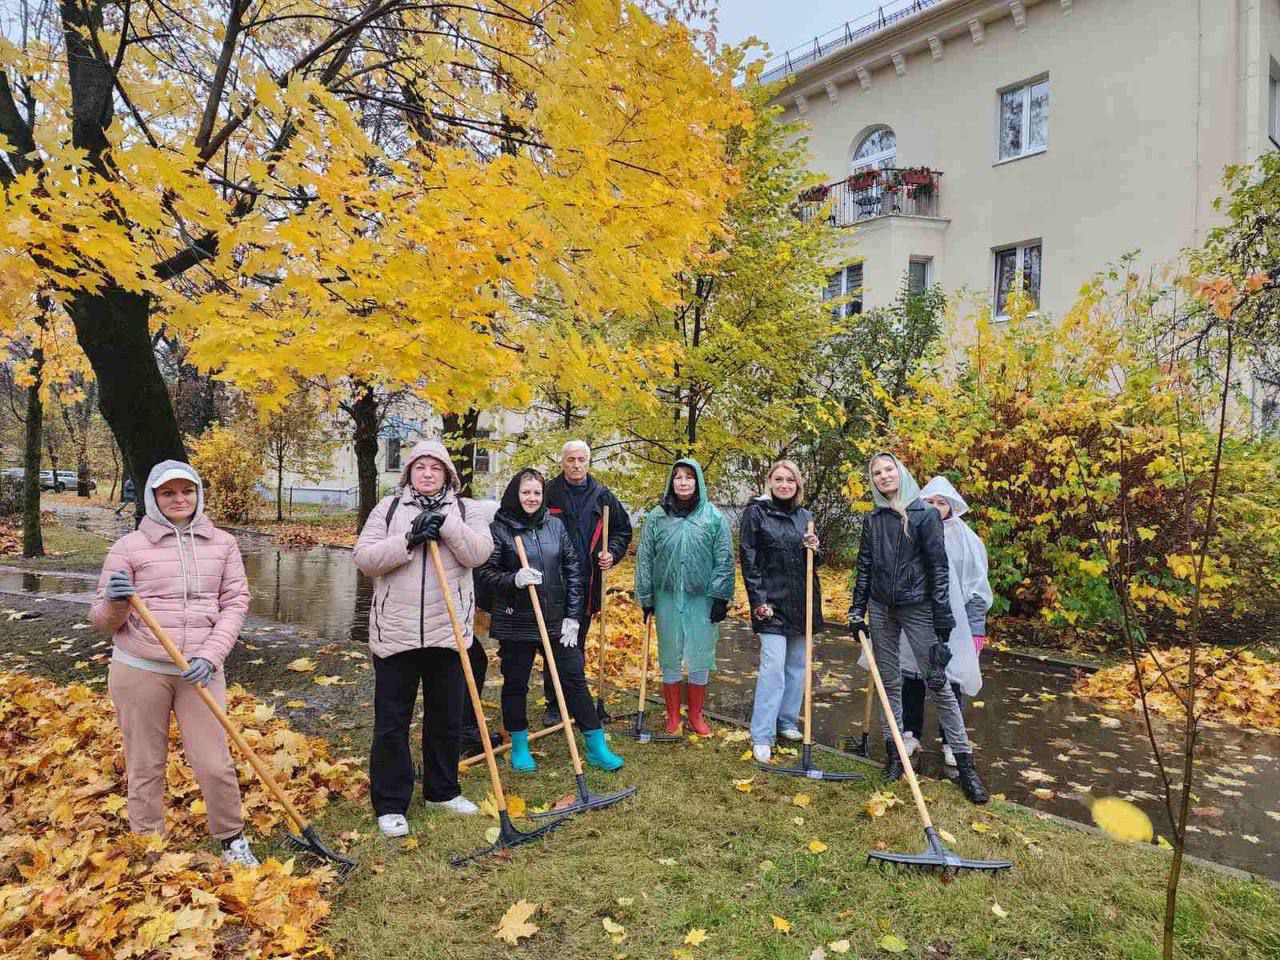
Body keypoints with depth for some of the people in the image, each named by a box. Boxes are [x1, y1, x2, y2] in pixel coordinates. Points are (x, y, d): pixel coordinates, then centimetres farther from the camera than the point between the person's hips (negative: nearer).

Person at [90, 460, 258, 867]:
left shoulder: (222, 544, 4)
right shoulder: (129, 547, -2)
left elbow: (235, 603, 1)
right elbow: (101, 621, 2)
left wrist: (210, 657, -11)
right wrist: (116, 603, -21)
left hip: (201, 670, 1)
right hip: (139, 669, -1)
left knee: (214, 763, 2)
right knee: (145, 768, 11)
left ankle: (233, 839, 25)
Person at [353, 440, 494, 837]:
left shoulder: (465, 510, 7)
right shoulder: (388, 508, 5)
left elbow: (479, 552, -10)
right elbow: (364, 558, -6)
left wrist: (446, 523, -20)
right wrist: (408, 540, -18)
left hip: (448, 632, 1)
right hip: (395, 632, -1)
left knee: (447, 718, 14)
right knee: (391, 722, 6)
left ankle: (442, 790, 33)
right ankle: (390, 803, 21)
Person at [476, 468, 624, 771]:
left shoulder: (555, 525, 5)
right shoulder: (500, 528, -5)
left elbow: (572, 572, 6)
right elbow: (484, 573, -6)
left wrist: (573, 616, 1)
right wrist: (514, 579, -25)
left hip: (557, 621, 3)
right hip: (516, 622, -2)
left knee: (574, 678, 6)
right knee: (515, 684, 10)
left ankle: (596, 747, 16)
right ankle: (520, 747, 30)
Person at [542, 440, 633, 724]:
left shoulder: (602, 496, 7)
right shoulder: (548, 493, -2)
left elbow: (623, 529, 17)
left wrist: (611, 552, 1)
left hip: (587, 583, 2)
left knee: (577, 644, 13)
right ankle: (553, 704, 13)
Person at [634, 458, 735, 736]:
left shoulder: (714, 517, -1)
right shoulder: (656, 517, 1)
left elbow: (724, 560, -1)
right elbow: (644, 559, 4)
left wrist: (721, 598, -4)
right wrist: (646, 599, 3)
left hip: (702, 599, 0)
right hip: (667, 599, 1)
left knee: (700, 659, 8)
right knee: (670, 659, 10)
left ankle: (696, 716, 26)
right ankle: (672, 717, 26)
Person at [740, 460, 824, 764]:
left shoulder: (805, 516, 10)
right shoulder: (756, 513, -4)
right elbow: (748, 559, -7)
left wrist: (815, 550, -5)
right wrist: (758, 600, -13)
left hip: (803, 602, 6)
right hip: (772, 602, -5)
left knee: (797, 664, 11)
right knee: (773, 666, -10)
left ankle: (788, 722, 26)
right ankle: (761, 737, -2)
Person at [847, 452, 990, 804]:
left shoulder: (925, 514, -5)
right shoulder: (872, 519, 7)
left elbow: (938, 567, -7)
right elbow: (864, 567, 10)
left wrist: (943, 617, -11)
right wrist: (856, 609, 6)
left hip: (917, 608, -4)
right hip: (880, 609, 4)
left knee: (938, 683, -2)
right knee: (890, 682, 10)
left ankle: (964, 762, 6)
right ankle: (894, 752, 21)